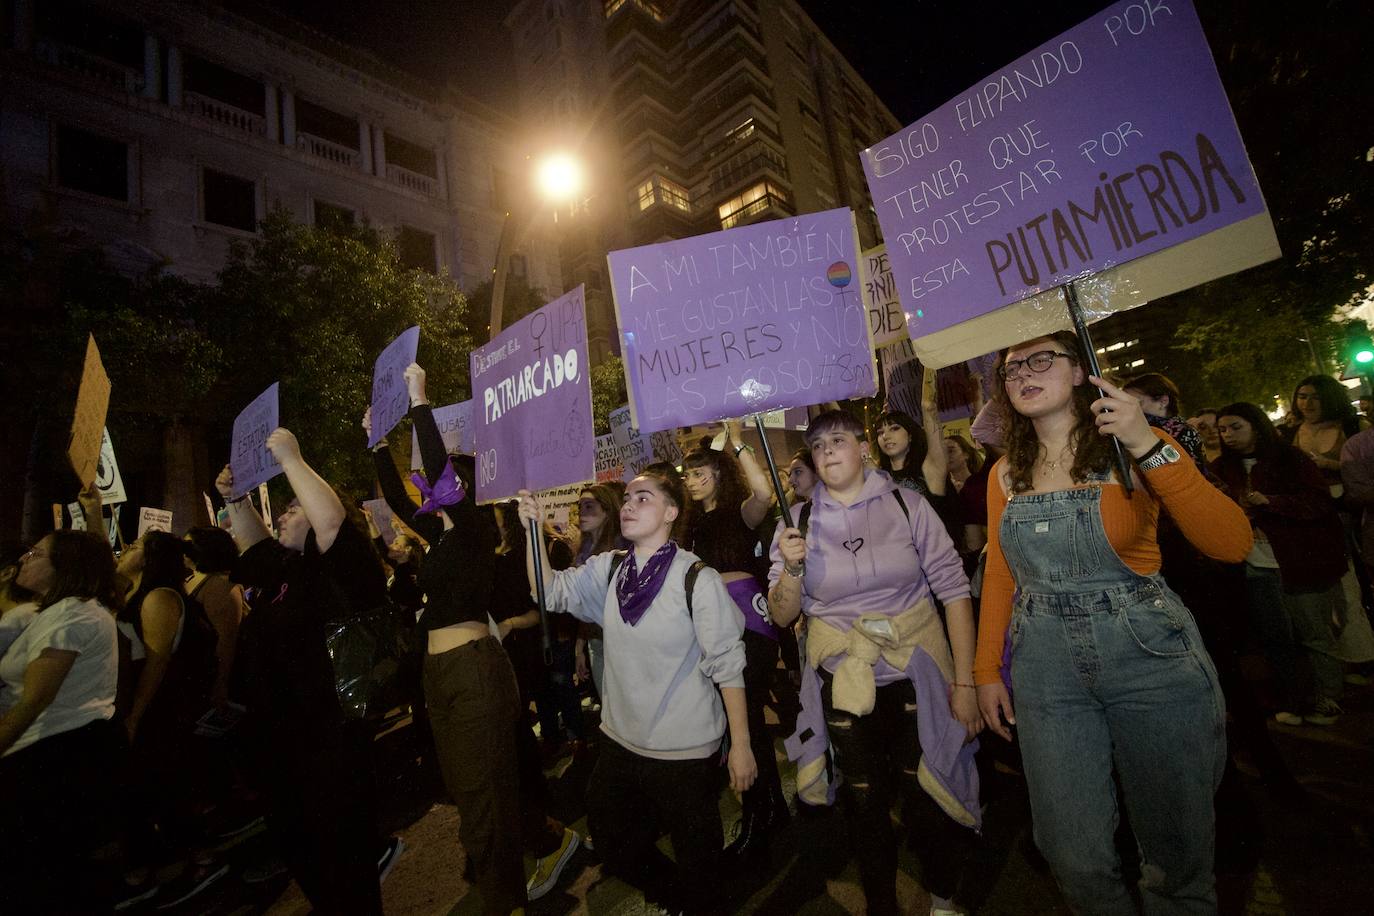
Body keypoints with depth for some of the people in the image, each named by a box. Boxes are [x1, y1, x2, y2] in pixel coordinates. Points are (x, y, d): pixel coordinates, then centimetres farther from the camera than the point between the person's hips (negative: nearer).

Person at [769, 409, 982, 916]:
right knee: (865, 802, 16)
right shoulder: (800, 520, -4)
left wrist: (965, 682, -8)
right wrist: (791, 568, -21)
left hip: (916, 672, 0)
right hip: (843, 681, 1)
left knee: (929, 800, 12)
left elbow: (954, 588, -6)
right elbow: (781, 615, -2)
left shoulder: (906, 504, -7)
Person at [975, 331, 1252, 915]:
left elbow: (1231, 544, -15)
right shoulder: (1005, 473, 3)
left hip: (1152, 653, -1)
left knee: (1178, 845, 15)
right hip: (1046, 667, 2)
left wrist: (1149, 447, -23)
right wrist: (987, 671, 4)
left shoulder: (1134, 449, -4)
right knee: (1073, 854, 8)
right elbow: (999, 577, 6)